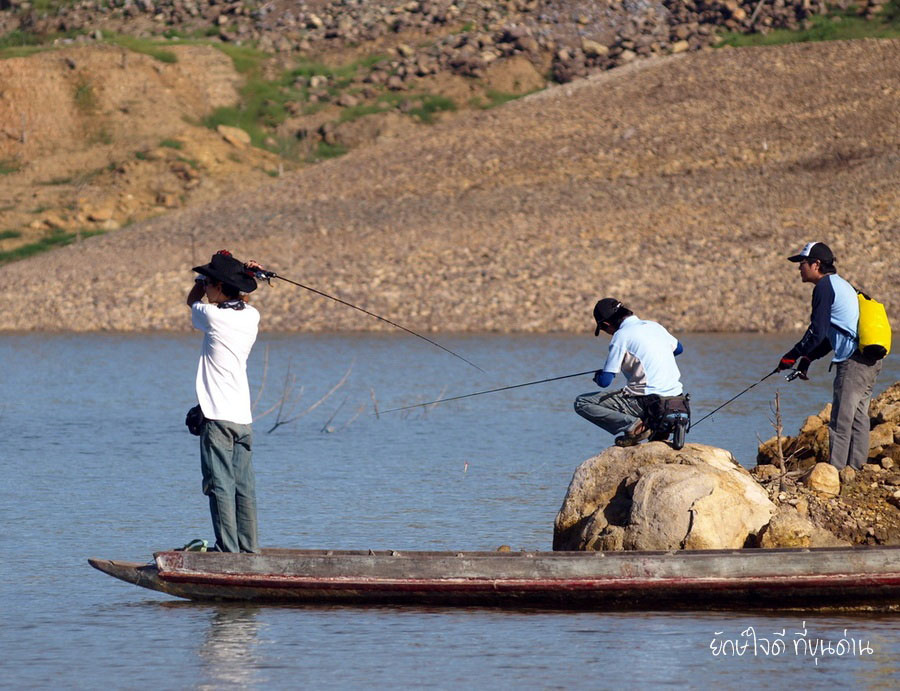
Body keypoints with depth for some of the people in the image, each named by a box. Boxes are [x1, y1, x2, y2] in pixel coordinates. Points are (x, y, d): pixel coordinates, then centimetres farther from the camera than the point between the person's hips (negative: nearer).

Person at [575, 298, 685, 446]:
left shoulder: (621, 336, -9)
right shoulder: (654, 326, 12)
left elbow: (604, 382, -10)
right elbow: (679, 348, 33)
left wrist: (598, 377, 14)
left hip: (648, 403, -8)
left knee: (582, 403, -3)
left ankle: (630, 425, -15)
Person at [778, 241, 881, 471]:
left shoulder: (825, 286, -8)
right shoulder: (840, 285, 22)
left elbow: (818, 332, -13)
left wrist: (793, 356, -3)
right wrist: (807, 359, 23)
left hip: (853, 362, -10)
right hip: (871, 361, 10)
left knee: (841, 421, -8)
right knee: (858, 417, 11)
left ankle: (835, 471, -9)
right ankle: (856, 468, 12)